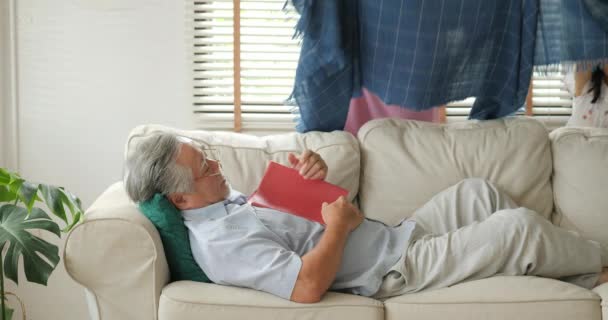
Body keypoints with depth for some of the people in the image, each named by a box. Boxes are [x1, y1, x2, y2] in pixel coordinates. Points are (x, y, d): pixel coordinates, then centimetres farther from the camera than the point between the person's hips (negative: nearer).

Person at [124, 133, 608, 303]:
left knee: (477, 191, 17)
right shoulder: (220, 241, -26)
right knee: (521, 228, -7)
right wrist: (339, 224, -22)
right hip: (394, 273, -10)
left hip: (396, 238, 10)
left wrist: (311, 175, -4)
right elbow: (306, 287, -35)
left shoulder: (228, 200, 5)